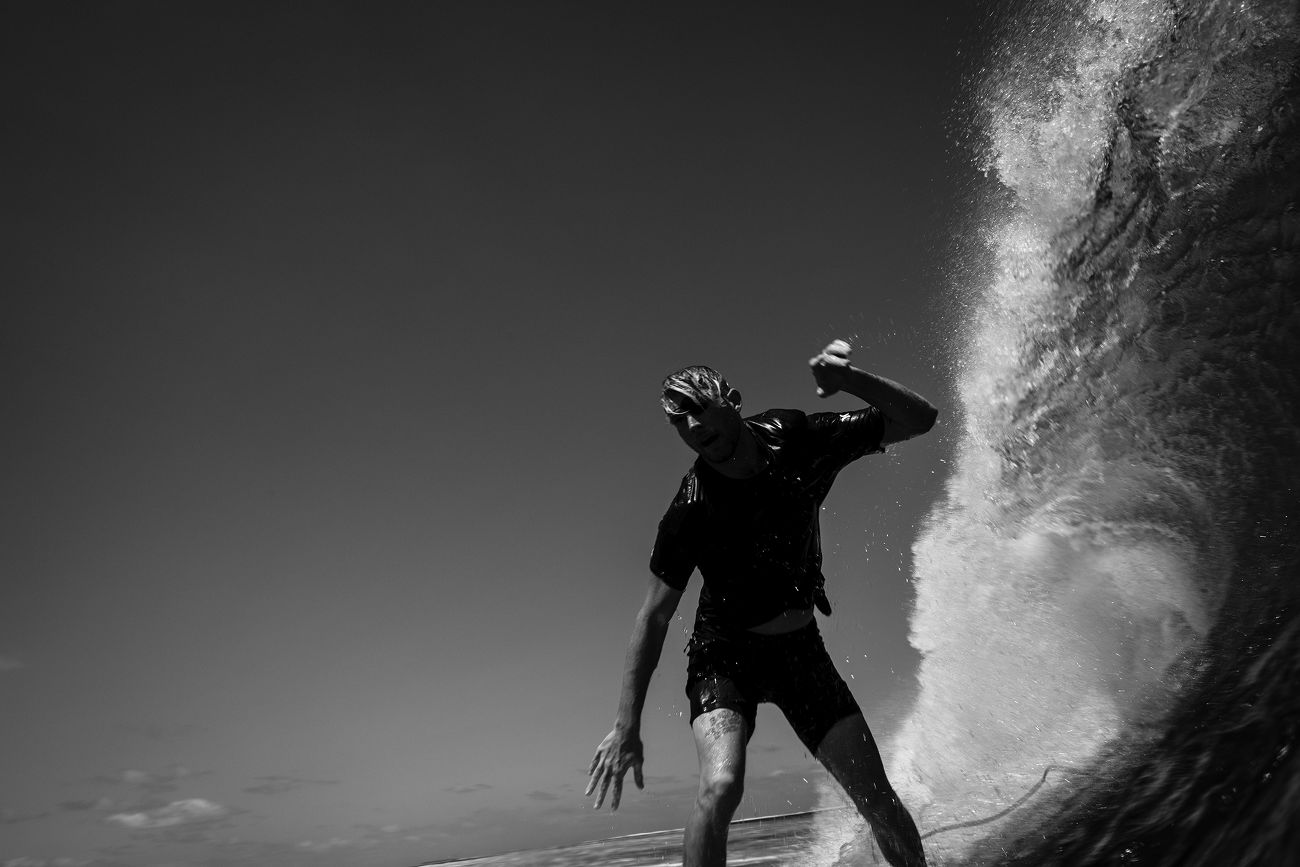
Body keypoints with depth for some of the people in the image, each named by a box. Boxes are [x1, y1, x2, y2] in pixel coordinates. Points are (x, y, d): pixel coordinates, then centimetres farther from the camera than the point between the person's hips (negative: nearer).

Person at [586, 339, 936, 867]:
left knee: (879, 802, 0)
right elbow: (655, 616, -15)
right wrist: (626, 725, -17)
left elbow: (919, 418, -9)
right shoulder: (689, 513, -21)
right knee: (721, 786, -28)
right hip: (725, 654, -2)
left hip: (800, 648, 3)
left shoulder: (800, 442, -14)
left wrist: (848, 380, -27)